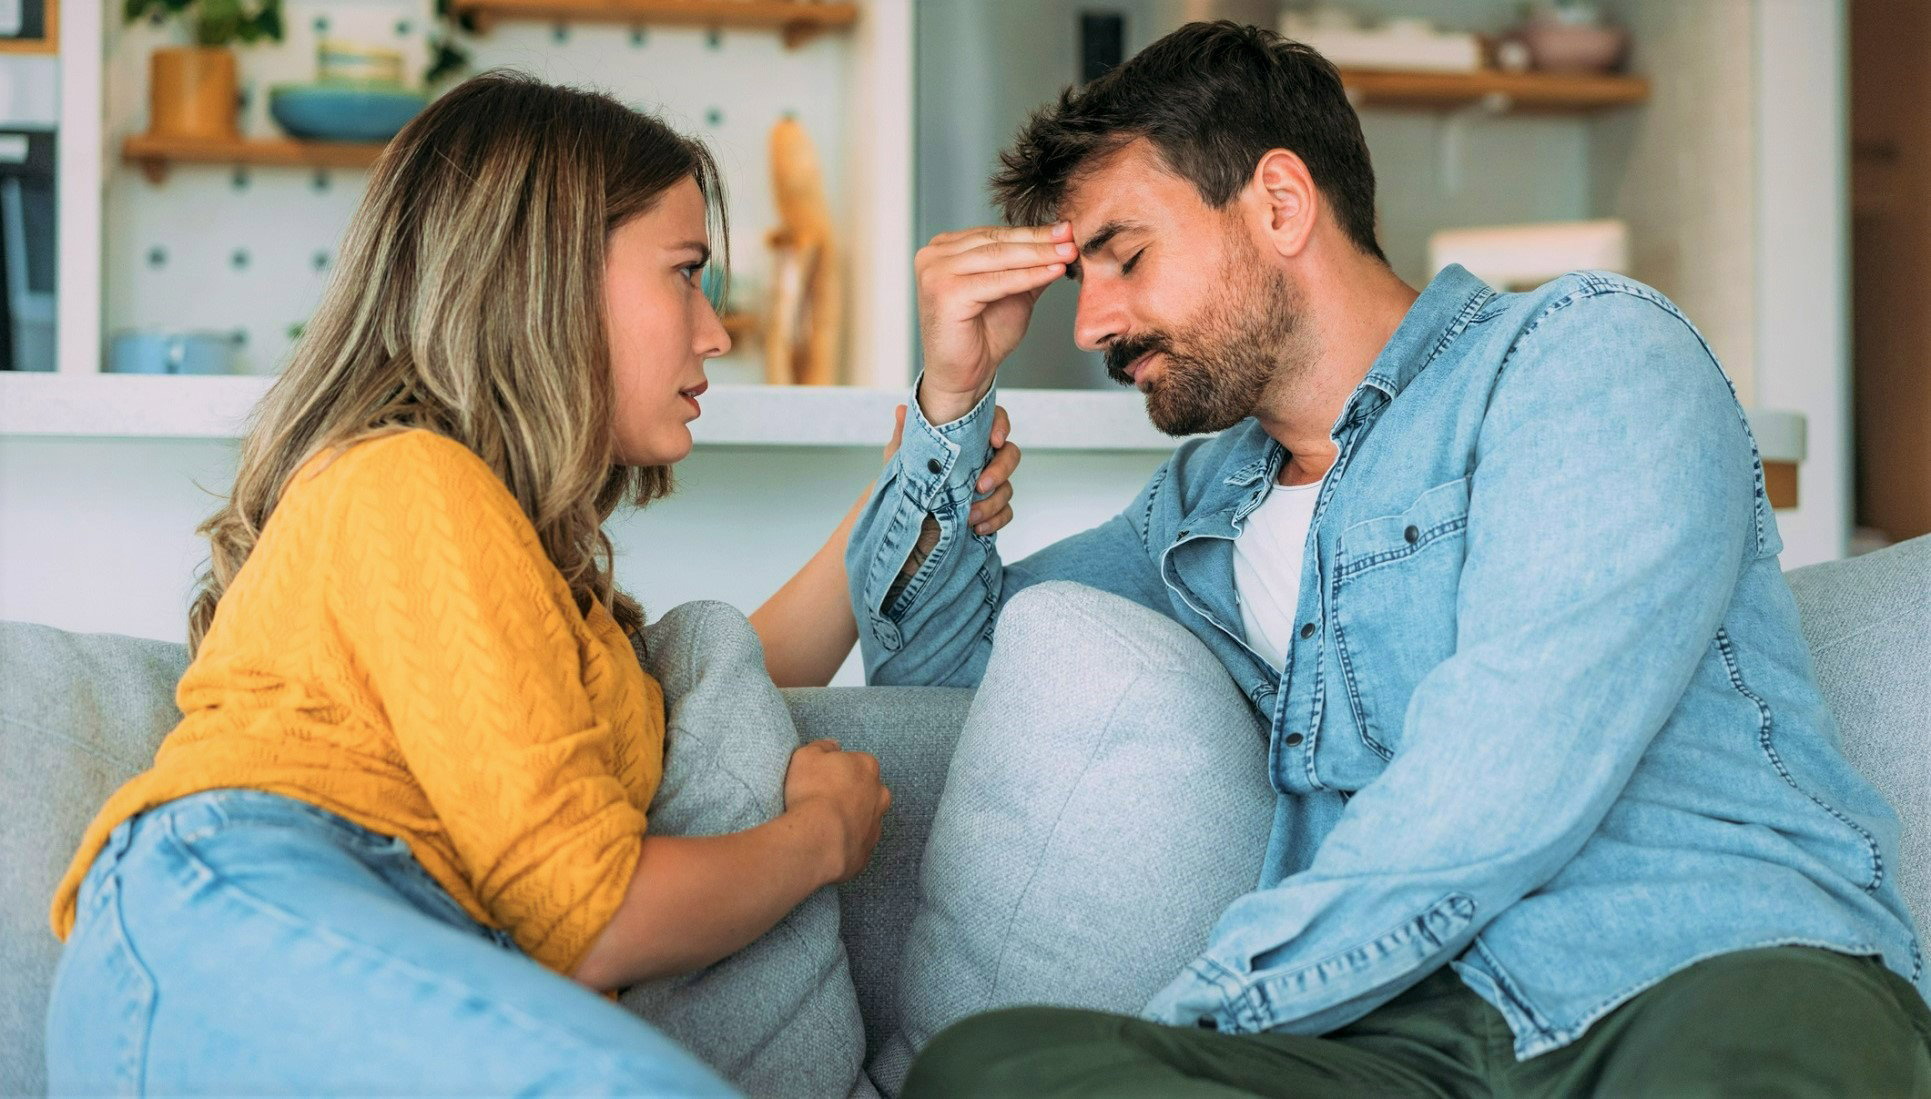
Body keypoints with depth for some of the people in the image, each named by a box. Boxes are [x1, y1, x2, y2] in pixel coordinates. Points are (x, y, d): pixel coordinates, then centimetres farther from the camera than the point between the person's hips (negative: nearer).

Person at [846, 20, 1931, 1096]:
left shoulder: (1590, 350, 2)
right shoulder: (1204, 506, 26)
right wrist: (953, 393, 20)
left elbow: (1497, 803, -11)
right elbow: (938, 656, 36)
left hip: (1734, 973, -7)